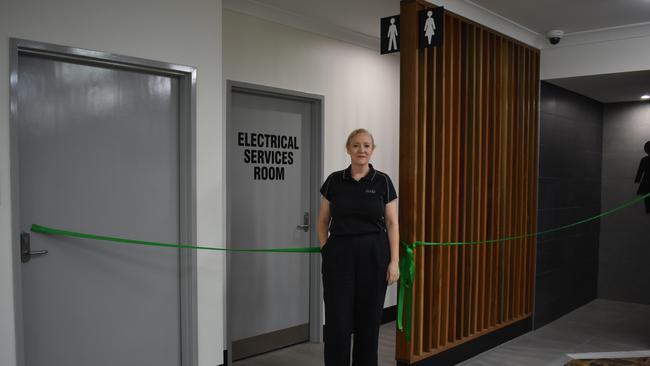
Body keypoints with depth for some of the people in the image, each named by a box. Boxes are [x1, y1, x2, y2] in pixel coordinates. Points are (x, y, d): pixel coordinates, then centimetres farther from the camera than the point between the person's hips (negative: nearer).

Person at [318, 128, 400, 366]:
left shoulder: (382, 181, -1)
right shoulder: (334, 180, 2)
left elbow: (392, 224, -1)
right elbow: (323, 220, 9)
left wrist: (394, 261, -7)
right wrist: (324, 249, -1)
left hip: (373, 255, 0)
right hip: (339, 254, 1)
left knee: (369, 319, 8)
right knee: (337, 320, -1)